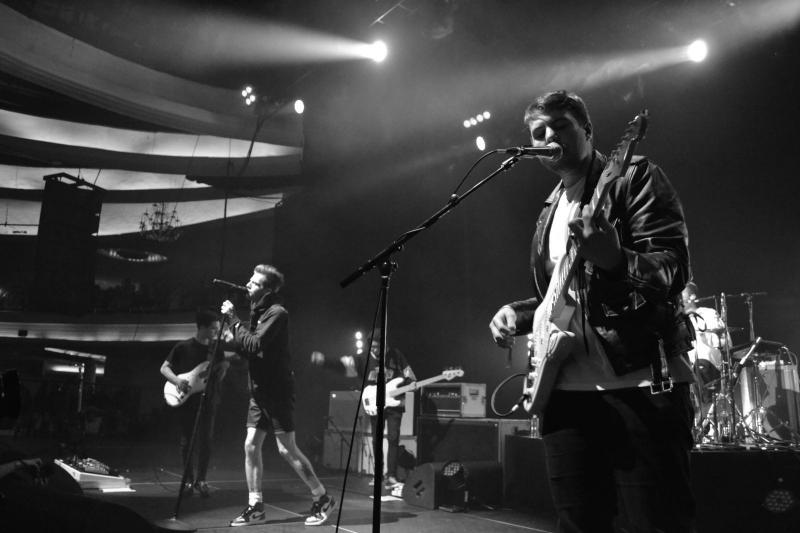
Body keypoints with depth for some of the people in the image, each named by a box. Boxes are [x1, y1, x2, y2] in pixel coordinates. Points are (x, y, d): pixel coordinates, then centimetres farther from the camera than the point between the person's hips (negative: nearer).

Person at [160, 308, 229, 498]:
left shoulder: (217, 348, 6)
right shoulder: (183, 347, -3)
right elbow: (164, 368, 0)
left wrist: (223, 368, -10)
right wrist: (177, 380, -16)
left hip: (208, 402, 2)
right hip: (186, 402, -2)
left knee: (205, 441, -3)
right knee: (186, 442, 5)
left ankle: (201, 479, 12)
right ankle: (189, 479, 22)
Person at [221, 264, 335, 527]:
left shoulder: (277, 313, -14)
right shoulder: (257, 312, 12)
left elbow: (254, 344, -24)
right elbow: (244, 349, 11)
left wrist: (234, 320, -15)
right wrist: (233, 321, -1)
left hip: (278, 391, -8)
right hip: (259, 391, 8)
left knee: (287, 450, -4)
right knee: (251, 446, 5)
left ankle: (323, 499, 9)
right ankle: (255, 507, 14)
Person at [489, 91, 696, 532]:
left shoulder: (634, 178, -1)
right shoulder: (549, 212, 19)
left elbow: (674, 271, -14)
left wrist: (613, 259, -34)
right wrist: (519, 312, 7)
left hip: (640, 383, -6)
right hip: (566, 387, 7)